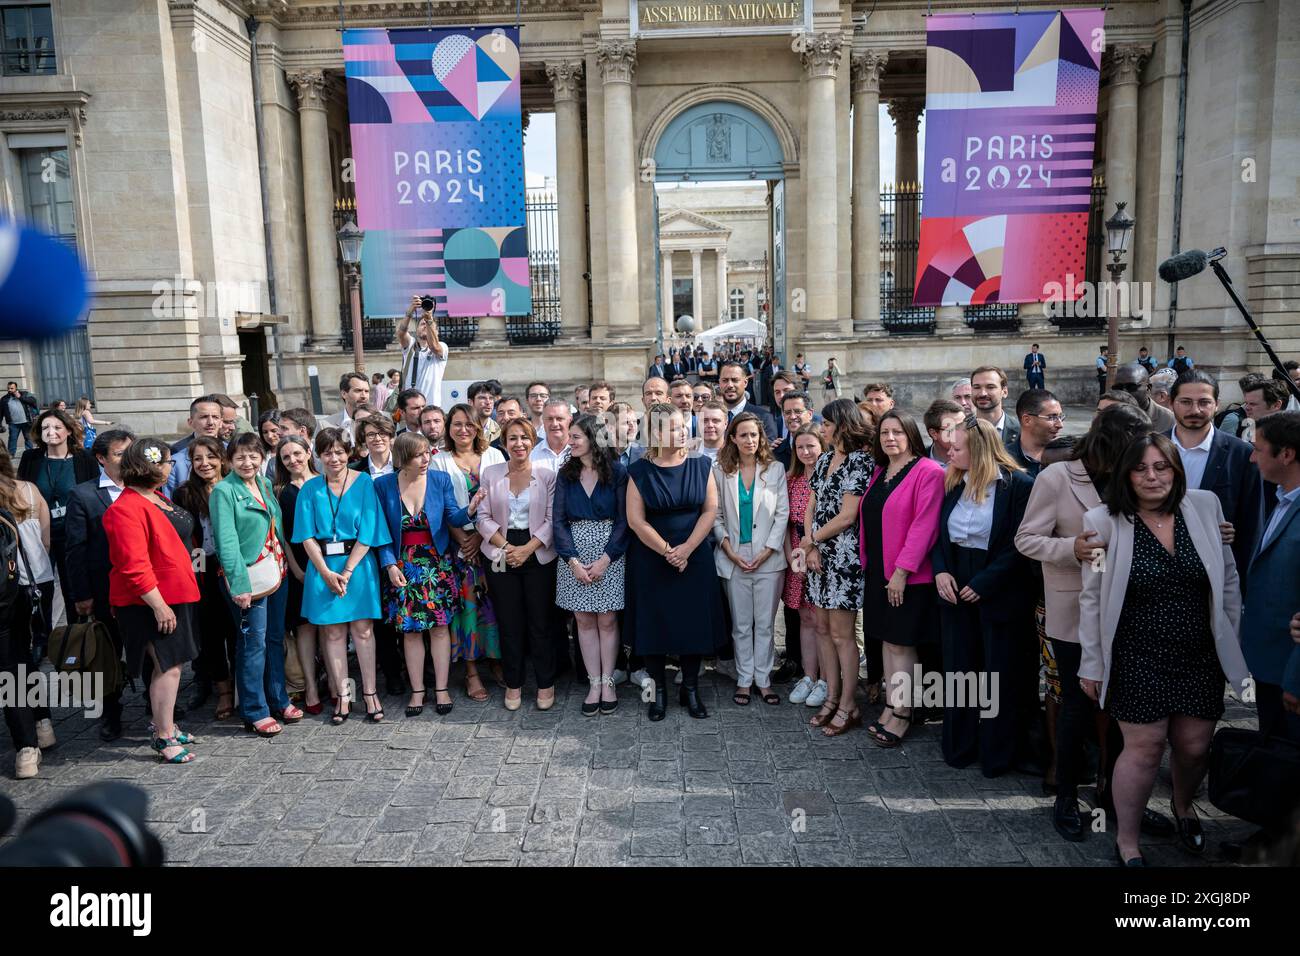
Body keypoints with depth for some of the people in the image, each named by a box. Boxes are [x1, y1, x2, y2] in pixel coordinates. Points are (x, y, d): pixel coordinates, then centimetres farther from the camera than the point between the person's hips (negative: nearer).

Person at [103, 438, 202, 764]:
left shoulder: (156, 498, 11)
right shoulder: (127, 508, -19)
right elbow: (134, 566, -24)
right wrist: (159, 606, -23)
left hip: (175, 596, 9)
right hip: (151, 602, -9)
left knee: (173, 663, 15)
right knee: (168, 666, -5)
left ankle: (164, 724, 29)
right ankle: (164, 737, 6)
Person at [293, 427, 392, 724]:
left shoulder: (363, 482, -1)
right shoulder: (311, 488, 5)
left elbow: (367, 531, -6)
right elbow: (307, 536, 0)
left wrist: (347, 571, -11)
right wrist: (327, 573, -10)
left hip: (358, 564, -2)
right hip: (323, 568, 2)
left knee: (363, 629, 0)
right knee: (333, 632, 5)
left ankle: (370, 693, 8)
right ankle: (342, 697, 11)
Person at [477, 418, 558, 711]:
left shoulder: (547, 475, 0)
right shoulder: (491, 473, 5)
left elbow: (552, 519, -3)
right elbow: (483, 517, 2)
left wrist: (528, 548, -14)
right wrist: (505, 546, -10)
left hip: (539, 556, -1)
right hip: (501, 556, 2)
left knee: (540, 621, 2)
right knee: (508, 623, 7)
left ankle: (546, 683, 15)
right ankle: (513, 683, 20)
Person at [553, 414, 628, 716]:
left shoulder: (616, 472, -3)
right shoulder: (565, 475, 6)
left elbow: (623, 520, -5)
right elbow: (558, 521, 1)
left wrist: (604, 560, -13)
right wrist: (573, 561, -10)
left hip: (609, 554, -2)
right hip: (574, 554, 3)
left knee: (607, 621, 2)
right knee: (584, 621, 5)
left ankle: (607, 682, 13)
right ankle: (594, 684, 12)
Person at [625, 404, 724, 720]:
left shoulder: (701, 465, 1)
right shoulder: (640, 471, -4)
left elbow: (710, 510, -3)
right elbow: (636, 520, -7)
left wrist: (687, 548, -13)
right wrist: (667, 551, -13)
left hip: (695, 559, 1)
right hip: (651, 560, -1)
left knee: (694, 622, 4)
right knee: (655, 622, 3)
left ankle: (690, 690, 18)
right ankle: (657, 691, 16)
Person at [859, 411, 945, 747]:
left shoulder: (928, 472, -13)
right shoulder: (879, 473, 12)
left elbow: (923, 525, -18)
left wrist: (902, 570, -20)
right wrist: (866, 563, 10)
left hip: (908, 577, -7)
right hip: (877, 572, 7)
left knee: (901, 643, -1)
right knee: (888, 640, 13)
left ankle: (902, 713, 11)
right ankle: (891, 706, 22)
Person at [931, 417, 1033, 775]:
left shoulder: (1018, 485, -12)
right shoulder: (953, 483, 6)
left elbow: (1020, 545, -14)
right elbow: (939, 533, 11)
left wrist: (983, 584, -17)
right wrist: (940, 571, -5)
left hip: (997, 594, -5)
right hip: (955, 588, 5)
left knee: (997, 676, 6)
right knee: (958, 669, 12)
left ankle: (996, 755, 20)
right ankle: (959, 747, 25)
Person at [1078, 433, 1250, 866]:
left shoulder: (1205, 506, -2)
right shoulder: (1105, 521, -11)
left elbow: (1228, 578, 8)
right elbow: (1092, 598, -6)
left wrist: (1233, 643, 10)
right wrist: (1092, 664, -3)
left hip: (1201, 657, 3)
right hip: (1138, 658, -3)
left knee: (1195, 747, 11)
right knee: (1144, 748, 0)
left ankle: (1183, 806, 45)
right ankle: (1127, 843, 20)